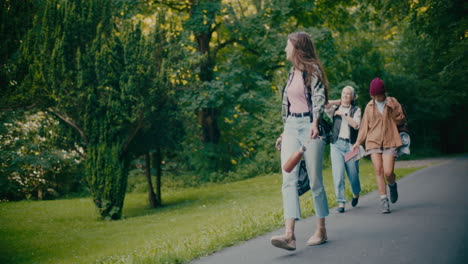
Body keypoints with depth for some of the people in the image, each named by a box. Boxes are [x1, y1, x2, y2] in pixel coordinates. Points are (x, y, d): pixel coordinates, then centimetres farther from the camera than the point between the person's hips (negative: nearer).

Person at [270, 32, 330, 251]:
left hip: (309, 126, -6)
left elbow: (319, 98, -14)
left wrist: (315, 122, -30)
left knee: (315, 180, 0)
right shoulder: (292, 73, 19)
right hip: (291, 128, 6)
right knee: (289, 180, -10)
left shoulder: (312, 70, -2)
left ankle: (321, 230, 13)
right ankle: (289, 234, -19)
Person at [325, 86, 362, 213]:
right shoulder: (335, 109, 11)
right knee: (338, 174, -11)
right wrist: (339, 102, 1)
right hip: (337, 144, 0)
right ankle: (341, 203, -8)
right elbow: (325, 105, -9)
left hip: (351, 145, 0)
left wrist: (343, 114, -11)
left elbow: (356, 125, -9)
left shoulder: (356, 110, 8)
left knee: (353, 175, 5)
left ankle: (356, 194, 36)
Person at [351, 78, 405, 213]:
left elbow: (401, 119, 7)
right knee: (378, 170, -8)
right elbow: (365, 125, 15)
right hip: (374, 141, 2)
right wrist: (358, 141, 9)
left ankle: (392, 185, 25)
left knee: (388, 172, -10)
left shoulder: (392, 102, 5)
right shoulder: (369, 106, 9)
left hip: (389, 142, -2)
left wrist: (391, 111, -10)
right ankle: (384, 200, -2)